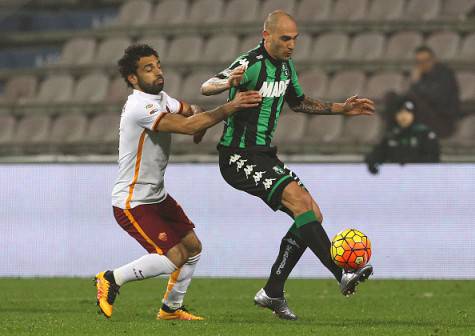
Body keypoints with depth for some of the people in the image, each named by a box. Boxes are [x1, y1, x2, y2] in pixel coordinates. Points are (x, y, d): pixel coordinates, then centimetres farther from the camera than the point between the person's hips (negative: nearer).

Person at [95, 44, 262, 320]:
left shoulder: (160, 97, 5)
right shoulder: (140, 108, -25)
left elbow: (189, 111, 21)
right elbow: (187, 126, -33)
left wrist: (198, 115, -5)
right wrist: (230, 108, -31)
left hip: (157, 196, 10)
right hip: (132, 203, -10)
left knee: (192, 247, 12)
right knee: (173, 257, -17)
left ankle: (171, 308, 27)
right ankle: (112, 279, 0)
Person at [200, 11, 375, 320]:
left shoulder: (286, 66, 10)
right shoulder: (252, 64, -17)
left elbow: (299, 103, 28)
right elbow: (206, 87, -30)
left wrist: (342, 109, 20)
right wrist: (229, 82, -52)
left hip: (265, 155, 9)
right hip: (239, 157, -9)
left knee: (312, 216, 2)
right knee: (298, 198, -26)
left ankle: (272, 293, 9)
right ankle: (342, 274, -31)